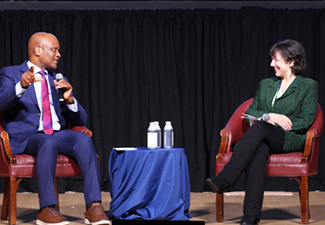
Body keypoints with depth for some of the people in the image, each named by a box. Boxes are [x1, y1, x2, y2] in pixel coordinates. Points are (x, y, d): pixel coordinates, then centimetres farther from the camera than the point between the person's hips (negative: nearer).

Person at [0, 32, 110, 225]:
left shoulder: (59, 81, 24)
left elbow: (81, 120, 18)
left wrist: (69, 99, -2)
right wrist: (21, 86, -31)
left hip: (59, 134, 4)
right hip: (26, 137, -4)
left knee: (84, 139, -28)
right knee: (49, 142, -38)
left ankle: (94, 207, -36)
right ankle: (46, 210, -37)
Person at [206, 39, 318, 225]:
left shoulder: (309, 86, 8)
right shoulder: (266, 85, 24)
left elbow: (306, 122, -3)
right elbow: (250, 113, 18)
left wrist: (264, 122, -10)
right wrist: (269, 116, -7)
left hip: (292, 139, -3)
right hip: (264, 139, 4)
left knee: (260, 127, -36)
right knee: (258, 150, -37)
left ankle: (225, 179, -45)